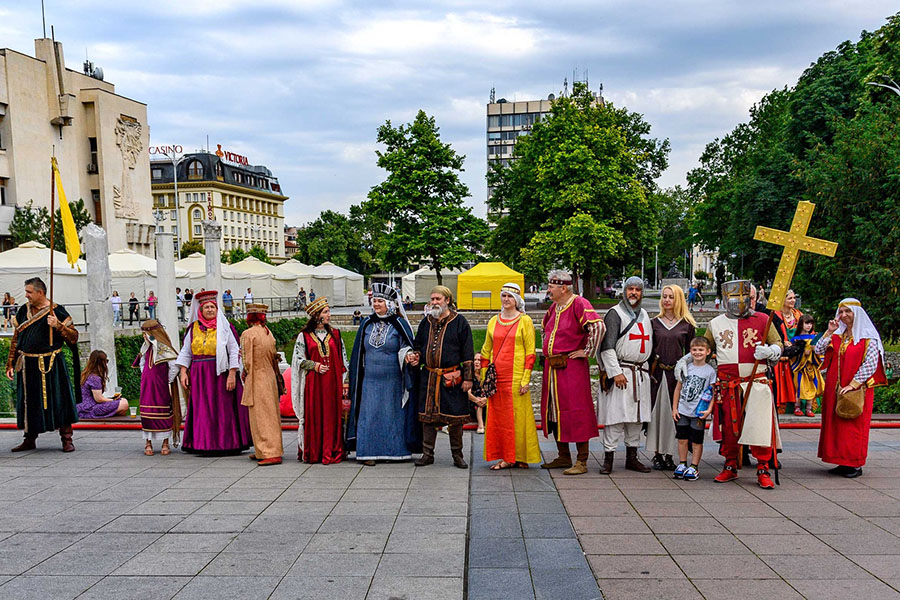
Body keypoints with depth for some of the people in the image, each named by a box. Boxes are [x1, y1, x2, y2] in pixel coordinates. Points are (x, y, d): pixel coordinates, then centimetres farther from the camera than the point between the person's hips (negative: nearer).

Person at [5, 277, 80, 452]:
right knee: (29, 402, 11)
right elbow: (16, 338, 15)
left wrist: (58, 325, -23)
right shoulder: (23, 310, 10)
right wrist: (10, 364, 12)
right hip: (28, 365, 5)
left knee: (58, 400, -4)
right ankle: (29, 440, 23)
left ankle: (67, 439, 3)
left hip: (50, 364, -5)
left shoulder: (57, 311, -5)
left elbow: (74, 336, -7)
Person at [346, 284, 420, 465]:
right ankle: (368, 452, 6)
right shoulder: (367, 324, 9)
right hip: (370, 380, 3)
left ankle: (394, 450, 13)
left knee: (393, 414, 3)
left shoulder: (399, 325, -3)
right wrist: (354, 379, 11)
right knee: (369, 415, 1)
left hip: (392, 380, -3)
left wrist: (407, 356, -23)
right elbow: (358, 353, 14)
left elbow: (407, 348, 0)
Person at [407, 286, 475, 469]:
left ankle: (457, 455, 14)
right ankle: (427, 454, 17)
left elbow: (467, 352, -4)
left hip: (452, 377, -4)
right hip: (429, 377, 4)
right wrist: (416, 357, 0)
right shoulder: (426, 322, 11)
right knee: (427, 416, 7)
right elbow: (418, 344, 22)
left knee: (454, 417, 2)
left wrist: (468, 377, -8)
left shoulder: (459, 322, -2)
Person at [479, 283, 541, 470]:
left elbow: (530, 352, -4)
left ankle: (520, 457, 9)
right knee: (497, 417, 5)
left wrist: (526, 379, -11)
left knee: (518, 416, -1)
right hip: (497, 377, 5)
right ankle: (505, 458, 14)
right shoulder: (493, 321, 13)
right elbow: (486, 351, 17)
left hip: (516, 377, -5)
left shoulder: (525, 321, -1)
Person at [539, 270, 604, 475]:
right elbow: (545, 328, 34)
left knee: (575, 412, -5)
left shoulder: (579, 304, -12)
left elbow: (598, 327, -24)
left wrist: (587, 352, -17)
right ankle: (563, 457, 24)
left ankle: (581, 462, 2)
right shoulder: (553, 307, 14)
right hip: (552, 367, 9)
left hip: (572, 367, -9)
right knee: (554, 411, 12)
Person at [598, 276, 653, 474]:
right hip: (620, 371, -6)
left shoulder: (644, 315, 17)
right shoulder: (615, 313, -5)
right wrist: (616, 372, -17)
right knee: (615, 415, -7)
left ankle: (632, 458, 18)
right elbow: (607, 347, -11)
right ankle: (608, 458, -1)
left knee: (637, 416, 9)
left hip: (641, 373, 7)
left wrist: (646, 369, 17)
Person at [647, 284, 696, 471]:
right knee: (656, 412, 0)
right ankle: (657, 454, 9)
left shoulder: (687, 325, 6)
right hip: (656, 374, 1)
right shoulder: (654, 322, 8)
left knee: (674, 413, 1)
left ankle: (669, 455, 10)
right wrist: (648, 372, -1)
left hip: (677, 374, 0)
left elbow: (690, 353, 7)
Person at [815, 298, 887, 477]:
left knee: (854, 425, -3)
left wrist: (853, 385, -17)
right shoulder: (837, 336, 11)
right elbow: (818, 350, 0)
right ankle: (843, 463, 14)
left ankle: (855, 465, 5)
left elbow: (870, 365, -12)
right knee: (835, 424, 6)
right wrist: (829, 332, -7)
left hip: (857, 390, -6)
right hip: (834, 389, 6)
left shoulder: (868, 338, -6)